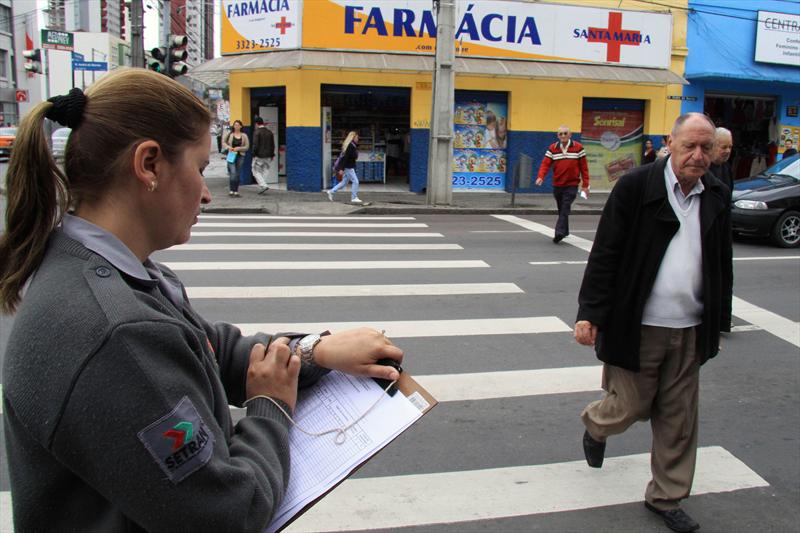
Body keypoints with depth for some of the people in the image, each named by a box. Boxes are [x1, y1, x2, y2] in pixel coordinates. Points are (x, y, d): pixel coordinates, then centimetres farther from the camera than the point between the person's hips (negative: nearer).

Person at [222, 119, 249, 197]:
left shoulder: (244, 136, 6)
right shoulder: (230, 134, 4)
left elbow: (247, 147, 3)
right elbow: (223, 143, 10)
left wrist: (238, 148, -10)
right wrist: (228, 147, -10)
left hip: (240, 156, 2)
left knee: (237, 174, 6)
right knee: (233, 172, -15)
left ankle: (236, 191, 13)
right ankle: (231, 190, -10)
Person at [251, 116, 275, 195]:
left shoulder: (257, 132, -11)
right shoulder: (270, 132, 7)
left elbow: (255, 145, -15)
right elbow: (273, 145, 9)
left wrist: (254, 155, -7)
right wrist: (272, 155, 15)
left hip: (259, 156, -6)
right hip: (268, 156, 6)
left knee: (256, 171, 3)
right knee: (265, 171, 13)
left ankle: (264, 186, -11)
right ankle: (263, 186, 12)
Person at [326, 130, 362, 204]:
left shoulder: (353, 145, 13)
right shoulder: (351, 146, -17)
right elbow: (345, 157, -21)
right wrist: (342, 169, -23)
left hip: (348, 167, 10)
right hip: (348, 167, -10)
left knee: (344, 182, 15)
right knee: (355, 181, -4)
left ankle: (331, 192, 18)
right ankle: (354, 198, 1)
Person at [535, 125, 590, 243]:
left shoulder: (578, 147, 0)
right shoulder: (552, 148, 4)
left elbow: (584, 167, 1)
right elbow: (545, 163, -5)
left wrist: (585, 185, -2)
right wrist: (540, 176, -24)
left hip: (572, 185, -3)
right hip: (557, 185, 3)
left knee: (565, 208, -15)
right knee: (561, 209, 12)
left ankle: (559, 232, -21)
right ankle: (564, 232, 26)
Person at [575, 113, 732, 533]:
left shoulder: (717, 196, 7)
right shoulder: (635, 186, -9)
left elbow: (722, 264, 15)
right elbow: (605, 254, -10)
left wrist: (718, 322, 15)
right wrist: (591, 314, -14)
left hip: (689, 330, 5)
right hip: (637, 326, -4)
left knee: (679, 420, 11)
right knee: (631, 406, 6)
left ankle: (666, 498, 29)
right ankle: (595, 425, 42)